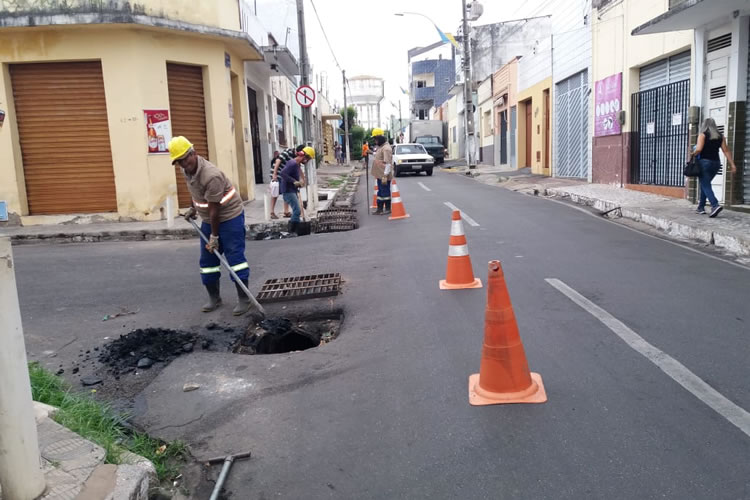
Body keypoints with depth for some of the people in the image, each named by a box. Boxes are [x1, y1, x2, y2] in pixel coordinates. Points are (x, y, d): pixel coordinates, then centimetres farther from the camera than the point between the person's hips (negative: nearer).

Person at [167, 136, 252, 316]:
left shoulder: (211, 176, -30)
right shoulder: (188, 169, -3)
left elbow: (214, 209, -26)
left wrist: (214, 237, -22)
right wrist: (192, 208, 24)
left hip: (230, 216, -9)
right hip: (208, 219, 9)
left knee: (235, 256, -9)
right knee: (207, 260, 9)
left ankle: (244, 299, -2)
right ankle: (214, 298, 21)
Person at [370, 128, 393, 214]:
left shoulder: (386, 148, -18)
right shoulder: (380, 147, 15)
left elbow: (388, 163, -22)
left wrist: (385, 176, -25)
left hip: (384, 176, -10)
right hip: (379, 175, 10)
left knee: (385, 192, -2)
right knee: (380, 191, 15)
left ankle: (388, 209, 6)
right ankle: (380, 208, 23)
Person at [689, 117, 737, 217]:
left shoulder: (703, 134, -4)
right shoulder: (720, 136, 11)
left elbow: (699, 149, -17)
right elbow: (726, 151, 6)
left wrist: (693, 154, 4)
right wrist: (732, 164, 4)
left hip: (704, 161, -6)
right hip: (716, 163, 6)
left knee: (705, 186, -8)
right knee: (705, 184, 18)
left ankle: (715, 205, -26)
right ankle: (701, 207, 20)